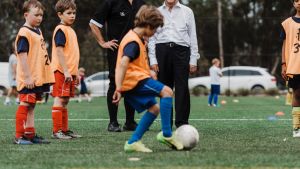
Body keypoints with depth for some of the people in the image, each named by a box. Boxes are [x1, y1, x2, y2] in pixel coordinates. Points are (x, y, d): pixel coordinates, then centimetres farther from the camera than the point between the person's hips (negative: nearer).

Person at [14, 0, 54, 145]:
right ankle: (19, 136, -2)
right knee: (25, 104, -6)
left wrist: (45, 75, 22)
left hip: (38, 77, 9)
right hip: (28, 79, -9)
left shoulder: (37, 31, 15)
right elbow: (22, 55, -19)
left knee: (31, 105, 12)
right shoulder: (24, 33, -14)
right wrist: (28, 77, -23)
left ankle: (30, 134, 17)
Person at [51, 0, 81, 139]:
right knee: (59, 100, -7)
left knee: (65, 101, 13)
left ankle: (65, 130, 19)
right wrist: (66, 71, -23)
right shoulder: (60, 30, -11)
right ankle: (56, 131, -6)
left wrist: (76, 73, 23)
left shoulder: (71, 30, 17)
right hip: (62, 71, -9)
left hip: (70, 71, 9)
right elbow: (59, 51, -18)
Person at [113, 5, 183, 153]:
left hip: (133, 82, 11)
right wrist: (119, 88, -36)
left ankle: (133, 142, 6)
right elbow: (123, 63, -29)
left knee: (154, 108, 9)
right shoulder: (133, 42, -16)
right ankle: (166, 134, -15)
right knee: (167, 92, -16)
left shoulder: (135, 38, 18)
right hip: (134, 80, -11)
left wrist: (148, 71, 25)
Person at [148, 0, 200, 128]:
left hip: (181, 50, -1)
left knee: (182, 88, -9)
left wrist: (193, 60, 4)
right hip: (162, 50, 1)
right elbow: (152, 37, 12)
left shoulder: (187, 12, 13)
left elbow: (193, 36, 11)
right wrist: (152, 60, 3)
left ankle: (182, 123, -8)